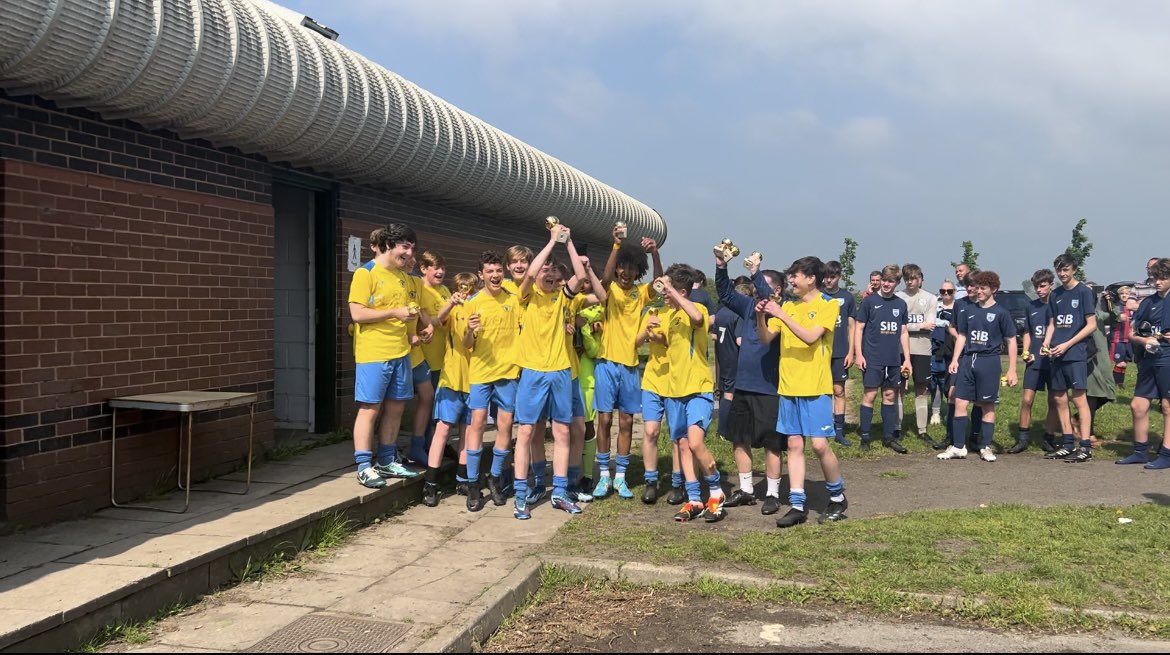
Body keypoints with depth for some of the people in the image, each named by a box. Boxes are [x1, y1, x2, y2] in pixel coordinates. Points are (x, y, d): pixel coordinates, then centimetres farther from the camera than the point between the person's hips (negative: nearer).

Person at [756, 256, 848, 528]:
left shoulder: (828, 305, -4)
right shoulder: (788, 306, 13)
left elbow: (811, 337, -19)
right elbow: (766, 338, 7)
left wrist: (782, 315, -22)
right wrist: (760, 316, -10)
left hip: (815, 388, -5)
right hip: (788, 386, 6)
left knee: (819, 444, -6)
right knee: (794, 445, 5)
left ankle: (838, 498, 15)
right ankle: (798, 505, 9)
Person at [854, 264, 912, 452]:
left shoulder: (901, 304, 10)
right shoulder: (869, 301, -2)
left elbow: (904, 333, 15)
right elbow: (858, 328, -2)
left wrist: (907, 358, 10)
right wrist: (859, 354, -9)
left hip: (893, 359, 4)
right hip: (872, 359, -4)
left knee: (889, 396, 9)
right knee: (869, 395, -3)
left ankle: (889, 437, 16)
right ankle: (865, 437, 4)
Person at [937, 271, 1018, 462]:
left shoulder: (1001, 313, -1)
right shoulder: (969, 311, 11)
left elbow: (1011, 341, 0)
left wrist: (1012, 370, -4)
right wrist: (955, 359, 5)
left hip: (989, 361, -4)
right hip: (967, 360, 4)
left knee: (988, 406, 4)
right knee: (960, 403, -1)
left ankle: (986, 447, 14)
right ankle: (958, 446, 5)